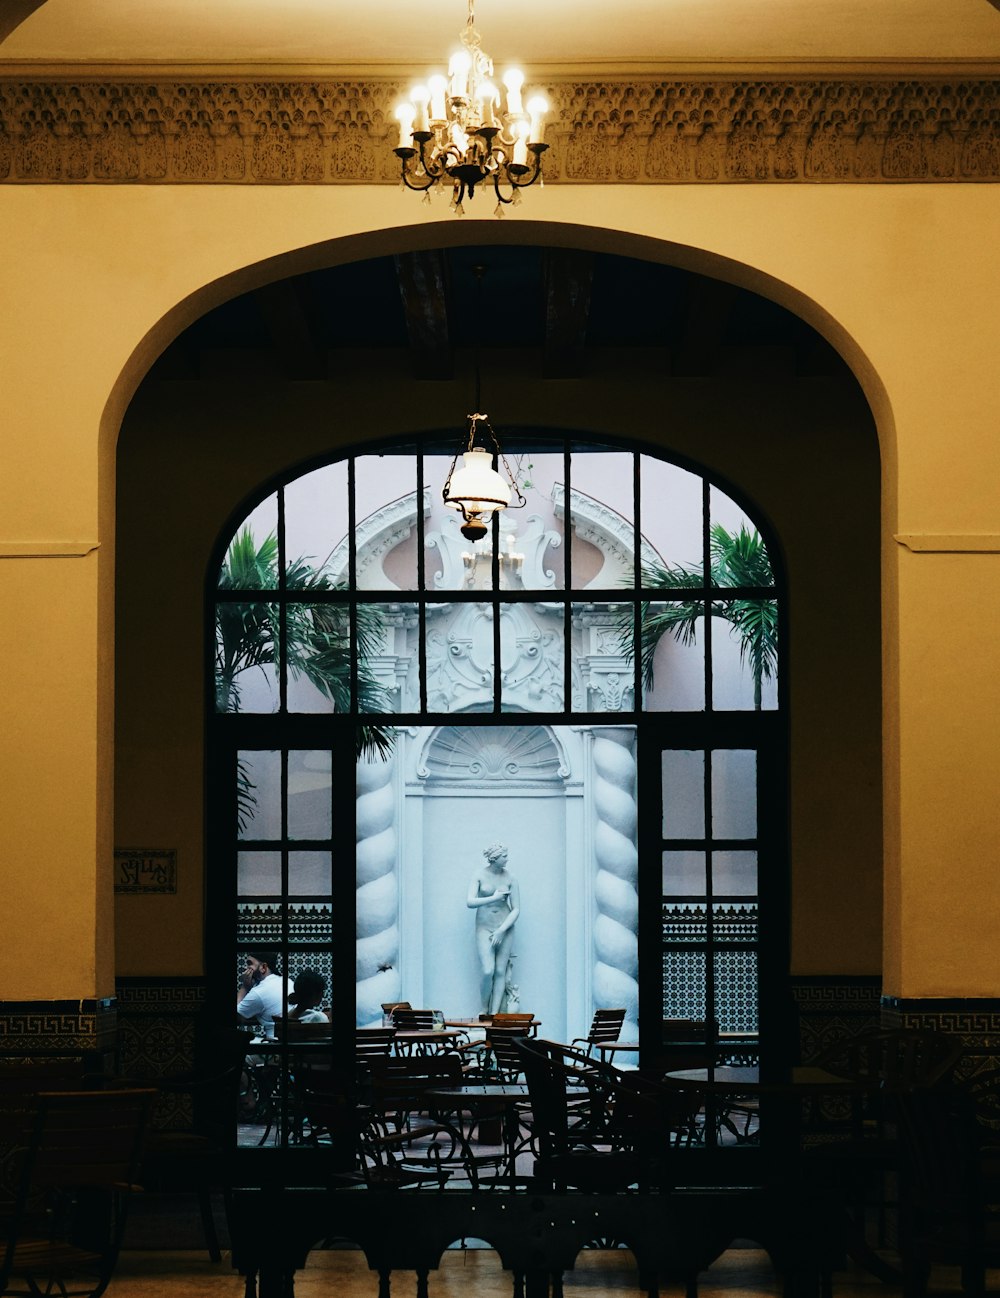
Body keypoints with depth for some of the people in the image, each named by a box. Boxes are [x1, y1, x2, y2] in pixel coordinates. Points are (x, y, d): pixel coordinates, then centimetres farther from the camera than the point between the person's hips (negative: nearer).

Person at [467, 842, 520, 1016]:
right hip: (484, 928, -2)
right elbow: (470, 902, -12)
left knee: (500, 972, -1)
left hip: (505, 928, 2)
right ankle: (484, 1011, 6)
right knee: (488, 972, -13)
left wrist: (501, 930, -12)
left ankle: (495, 1013, 3)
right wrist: (494, 898, -16)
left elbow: (516, 909, -3)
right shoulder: (480, 875, -4)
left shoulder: (510, 879, -2)